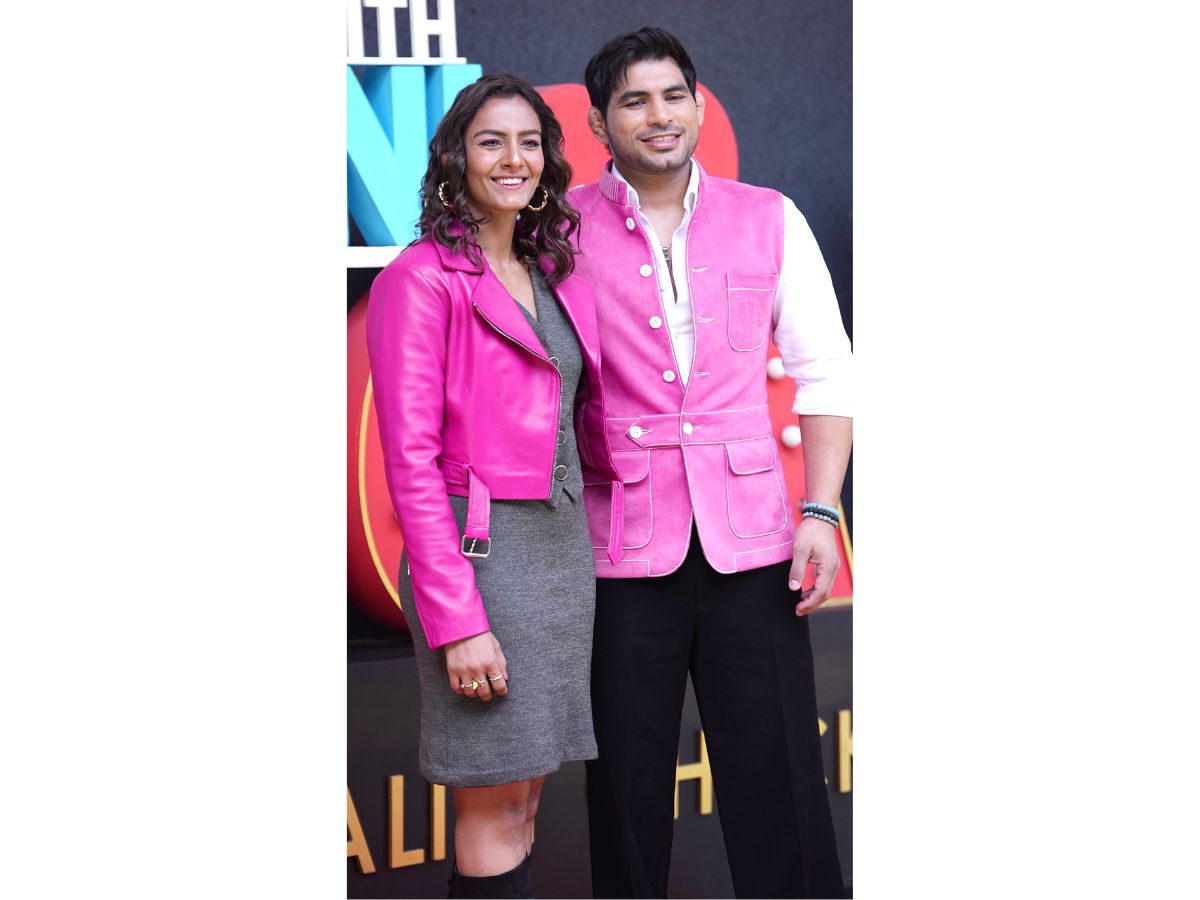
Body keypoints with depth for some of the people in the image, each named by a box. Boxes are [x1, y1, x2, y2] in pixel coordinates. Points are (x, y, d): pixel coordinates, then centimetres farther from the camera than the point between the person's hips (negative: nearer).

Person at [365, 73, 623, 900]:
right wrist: (458, 620, -18)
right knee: (493, 812, -1)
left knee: (525, 796, 13)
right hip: (481, 552, -7)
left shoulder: (557, 274, 15)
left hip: (565, 546, 7)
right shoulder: (421, 279, -8)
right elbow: (411, 460, -13)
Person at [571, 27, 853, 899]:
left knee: (782, 784, 3)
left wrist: (821, 513, -1)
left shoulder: (770, 220, 6)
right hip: (621, 550, -1)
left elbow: (825, 371, 9)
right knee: (627, 790, 8)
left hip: (751, 541, 1)